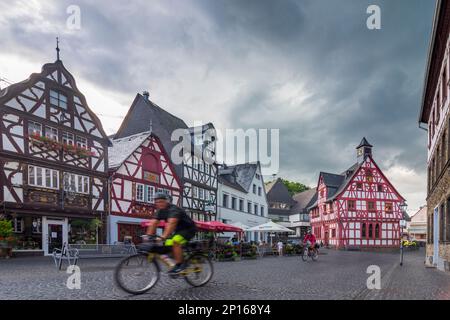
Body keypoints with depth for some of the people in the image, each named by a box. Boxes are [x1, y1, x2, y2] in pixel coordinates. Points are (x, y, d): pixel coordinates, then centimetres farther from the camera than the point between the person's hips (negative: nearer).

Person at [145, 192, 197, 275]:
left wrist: (163, 236, -52)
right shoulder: (160, 211, -2)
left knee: (175, 241, -29)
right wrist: (148, 236, -15)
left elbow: (171, 223, -43)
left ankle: (179, 265, -19)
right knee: (168, 244, -8)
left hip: (189, 229, -8)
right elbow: (154, 223, -4)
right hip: (179, 230, 8)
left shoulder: (174, 209, -28)